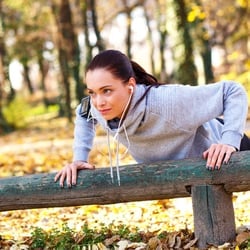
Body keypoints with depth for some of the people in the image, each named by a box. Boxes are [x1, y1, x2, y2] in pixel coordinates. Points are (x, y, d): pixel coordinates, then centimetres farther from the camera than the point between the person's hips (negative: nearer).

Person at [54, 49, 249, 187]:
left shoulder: (167, 101, -45)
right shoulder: (99, 108, -27)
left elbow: (233, 91, -35)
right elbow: (84, 115, 1)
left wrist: (230, 141, -46)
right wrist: (79, 159, -9)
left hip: (212, 157, -6)